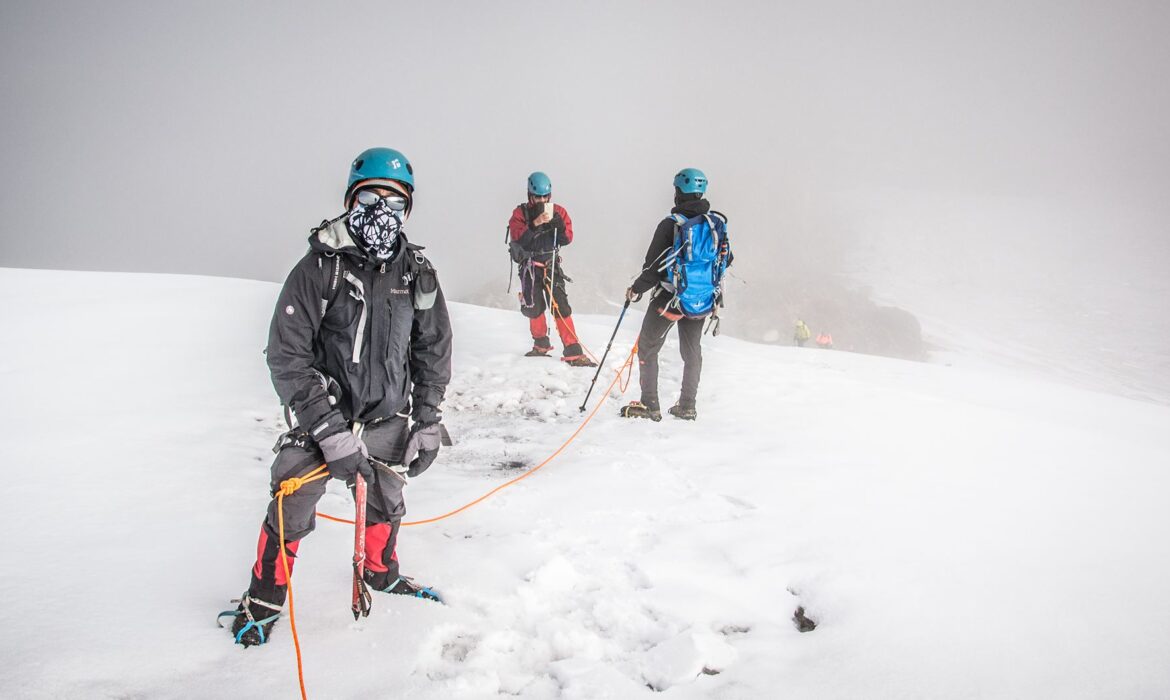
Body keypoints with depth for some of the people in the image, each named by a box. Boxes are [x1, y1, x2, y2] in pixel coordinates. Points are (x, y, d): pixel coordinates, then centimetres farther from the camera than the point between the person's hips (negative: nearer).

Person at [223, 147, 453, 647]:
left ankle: (381, 572, 46)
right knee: (292, 509, -6)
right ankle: (264, 599, 20)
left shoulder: (417, 272, -4)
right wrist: (332, 432, -22)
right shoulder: (319, 267, -18)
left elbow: (434, 350, 5)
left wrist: (426, 423, 0)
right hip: (322, 414, -4)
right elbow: (286, 357, -18)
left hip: (387, 417, 4)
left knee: (386, 502, 18)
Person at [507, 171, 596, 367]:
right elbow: (518, 239, -18)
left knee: (561, 306, -10)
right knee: (534, 308, 4)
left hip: (552, 265, 0)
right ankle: (541, 344, 30)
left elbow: (567, 239, -5)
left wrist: (558, 224, -23)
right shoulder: (520, 213, -4)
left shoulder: (558, 212, 2)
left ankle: (573, 352, -12)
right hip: (530, 268, 0)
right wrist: (536, 223, -29)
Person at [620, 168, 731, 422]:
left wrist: (636, 290, 1)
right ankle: (687, 406, 23)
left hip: (670, 297, -5)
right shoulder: (718, 223, -2)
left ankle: (649, 405, 9)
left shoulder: (670, 225, -17)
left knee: (647, 347, 10)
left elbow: (654, 267, -15)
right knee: (692, 350, 20)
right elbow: (726, 259, 11)